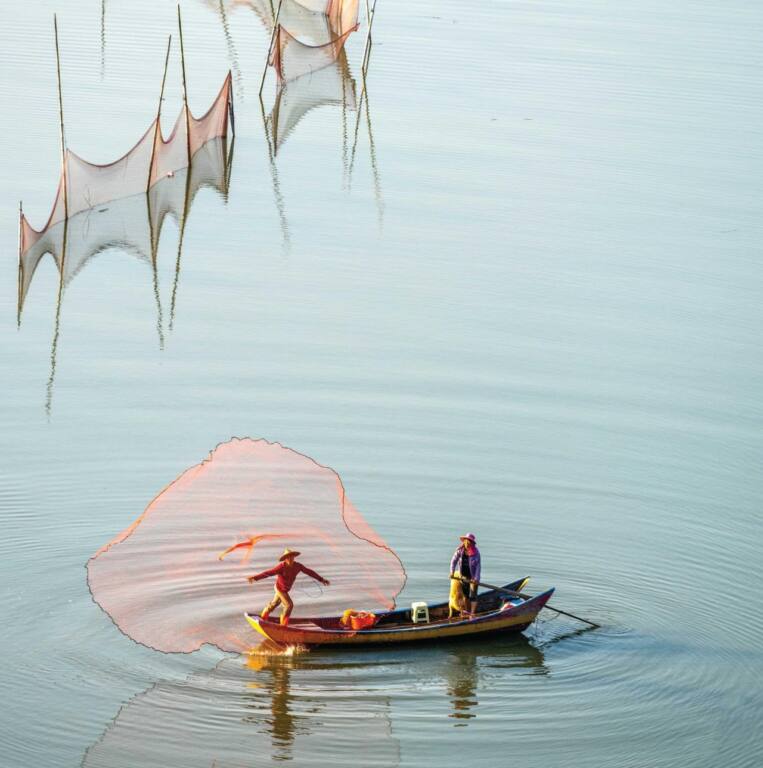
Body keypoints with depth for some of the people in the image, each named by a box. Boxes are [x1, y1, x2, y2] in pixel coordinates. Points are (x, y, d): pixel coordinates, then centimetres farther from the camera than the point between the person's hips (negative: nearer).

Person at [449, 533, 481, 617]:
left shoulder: (476, 552, -15)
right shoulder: (460, 550, -8)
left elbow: (478, 566, -15)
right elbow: (453, 561, -8)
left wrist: (476, 578, -22)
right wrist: (452, 572, -22)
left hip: (473, 577, -4)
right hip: (464, 577, 4)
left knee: (472, 596, -7)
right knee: (465, 595, 17)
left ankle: (472, 614, -6)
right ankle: (467, 611, 33)